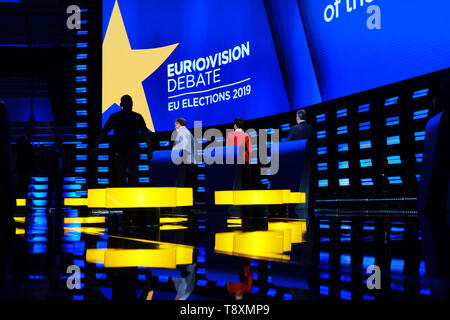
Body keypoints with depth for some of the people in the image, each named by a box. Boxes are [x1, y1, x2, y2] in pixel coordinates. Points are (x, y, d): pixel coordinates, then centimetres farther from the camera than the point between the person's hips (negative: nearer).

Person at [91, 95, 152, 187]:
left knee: (120, 179, 14)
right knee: (133, 178, -4)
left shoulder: (114, 117, 1)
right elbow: (146, 135, 1)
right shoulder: (138, 117, 0)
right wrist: (150, 150, 9)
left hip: (118, 152, 1)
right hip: (133, 151, -1)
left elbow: (103, 133, -5)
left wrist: (95, 147, -5)